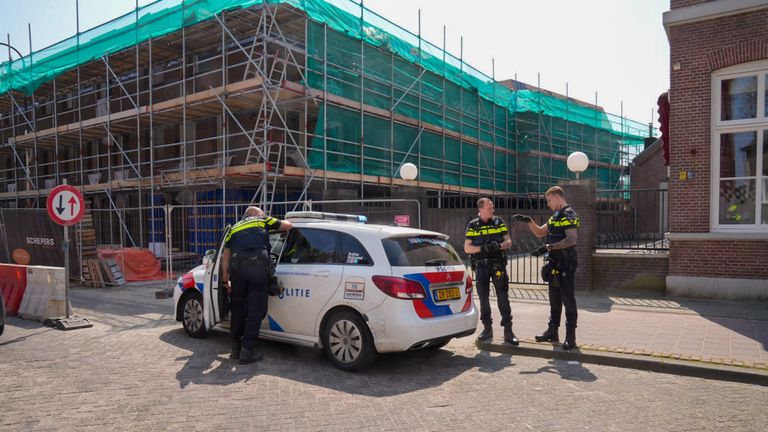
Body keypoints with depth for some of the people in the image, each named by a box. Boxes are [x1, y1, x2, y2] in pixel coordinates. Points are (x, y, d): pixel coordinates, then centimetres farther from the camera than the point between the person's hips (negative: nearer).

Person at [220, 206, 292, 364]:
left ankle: (236, 348, 25)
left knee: (237, 308, 17)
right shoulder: (263, 221, 22)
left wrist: (226, 280, 32)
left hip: (237, 266, 4)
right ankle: (247, 351, 5)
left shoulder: (234, 228, 30)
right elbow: (288, 225, 28)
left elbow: (225, 257, 26)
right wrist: (275, 223, 49)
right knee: (256, 310, 3)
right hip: (258, 265, -3)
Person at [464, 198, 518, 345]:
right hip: (481, 266, 0)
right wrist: (482, 248, -19)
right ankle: (487, 328, 18)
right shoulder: (473, 225, 2)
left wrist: (498, 246, -18)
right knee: (483, 297, 5)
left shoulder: (499, 222, 5)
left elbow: (508, 242, 4)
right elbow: (467, 248, -1)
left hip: (498, 265, 0)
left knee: (503, 297, -4)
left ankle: (508, 331, -1)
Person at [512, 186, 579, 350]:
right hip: (555, 264, 10)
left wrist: (549, 247, -28)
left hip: (566, 264, -10)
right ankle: (552, 332, 24)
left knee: (568, 299, -4)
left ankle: (571, 337, 2)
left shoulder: (568, 215, -13)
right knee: (554, 299, 15)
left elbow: (572, 239, -25)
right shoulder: (556, 216, 17)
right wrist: (528, 221, 10)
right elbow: (539, 232, 25)